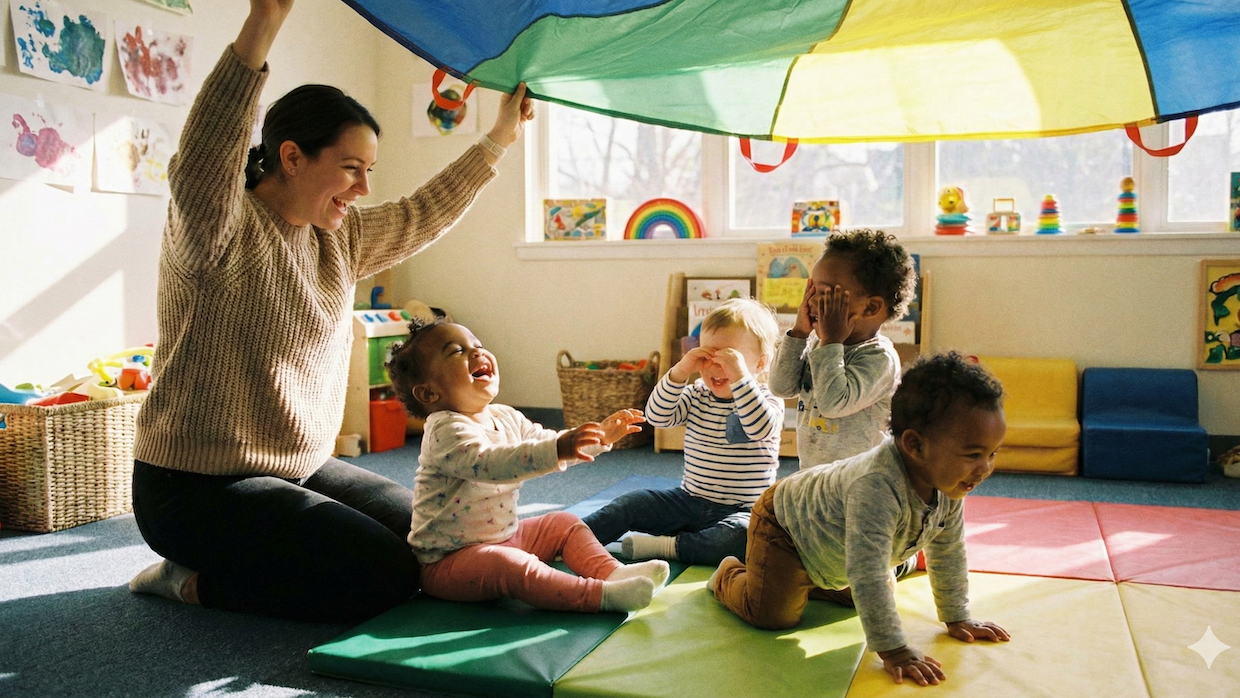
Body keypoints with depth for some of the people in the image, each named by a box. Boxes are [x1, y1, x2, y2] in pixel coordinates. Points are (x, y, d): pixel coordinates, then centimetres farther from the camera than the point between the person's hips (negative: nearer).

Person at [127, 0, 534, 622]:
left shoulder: (341, 237, 7)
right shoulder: (222, 230, -17)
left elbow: (421, 217, 19)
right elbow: (200, 166, -37)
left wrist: (498, 140, 20)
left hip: (303, 471, 9)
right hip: (198, 487, -9)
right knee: (387, 578, -17)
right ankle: (193, 579, 1)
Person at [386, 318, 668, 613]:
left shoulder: (506, 418, 5)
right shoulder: (446, 430, -23)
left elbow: (546, 443, 16)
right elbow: (489, 462, -42)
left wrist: (600, 436, 4)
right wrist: (556, 451, -52)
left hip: (503, 536, 9)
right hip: (448, 560, -9)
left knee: (564, 523, 9)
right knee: (511, 565, -34)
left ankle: (611, 571, -8)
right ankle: (603, 595, -38)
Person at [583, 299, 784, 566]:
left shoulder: (768, 401, -7)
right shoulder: (697, 396, 5)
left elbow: (761, 428, -30)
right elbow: (657, 416, -9)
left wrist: (740, 377, -37)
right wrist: (680, 372, -20)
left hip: (739, 512, -4)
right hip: (689, 502, 4)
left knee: (743, 537, -36)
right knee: (628, 505, -7)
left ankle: (669, 546, -27)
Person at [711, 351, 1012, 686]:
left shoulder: (948, 482, -19)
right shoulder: (876, 487, -47)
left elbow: (947, 552, -3)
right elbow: (867, 573, -48)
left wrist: (957, 618, 2)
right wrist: (893, 651, -45)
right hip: (785, 519, -8)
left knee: (883, 595, 17)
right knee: (772, 614, -15)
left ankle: (811, 579, 37)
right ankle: (729, 575, 16)